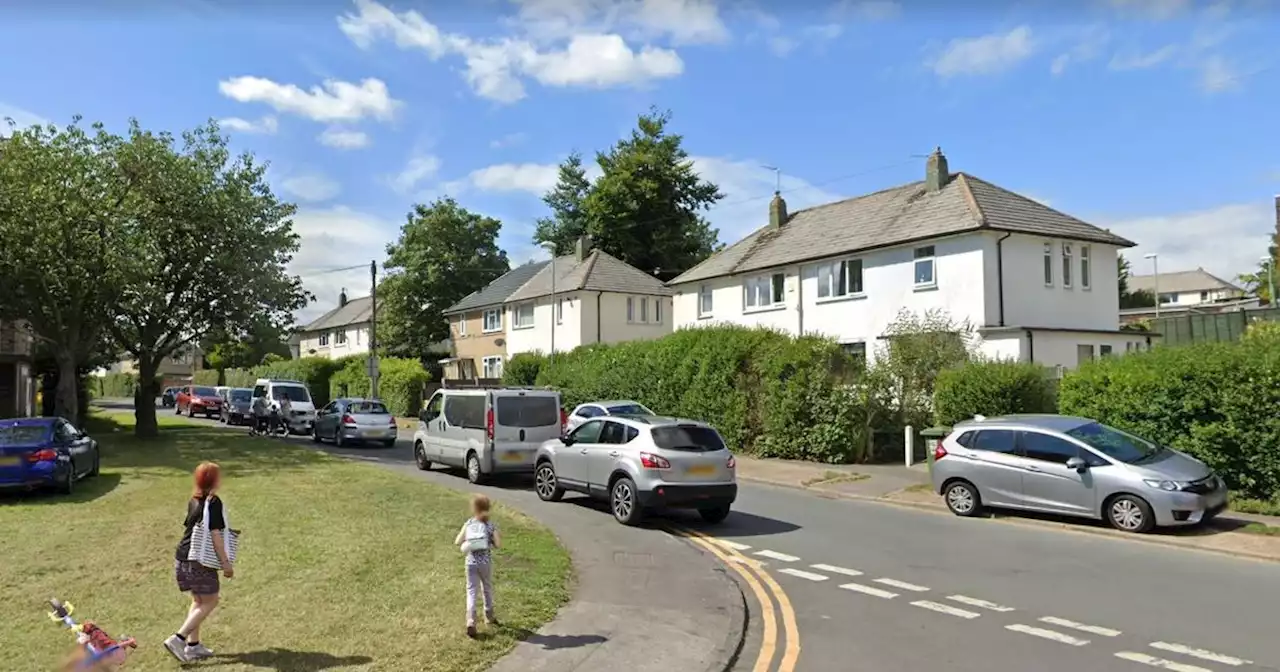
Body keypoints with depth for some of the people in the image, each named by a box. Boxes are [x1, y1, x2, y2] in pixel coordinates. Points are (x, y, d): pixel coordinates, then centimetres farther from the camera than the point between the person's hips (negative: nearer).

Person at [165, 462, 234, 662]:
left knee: (198, 601, 18)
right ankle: (178, 639, -2)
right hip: (199, 561, -9)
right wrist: (225, 562, -15)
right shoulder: (213, 502, -16)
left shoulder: (193, 501, 9)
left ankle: (193, 645, 22)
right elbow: (215, 534, -19)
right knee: (210, 602, 3)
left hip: (183, 557, 9)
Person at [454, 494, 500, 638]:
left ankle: (470, 622, -16)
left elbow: (457, 542, -5)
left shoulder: (468, 524, -2)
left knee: (471, 591, 0)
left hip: (471, 562, 0)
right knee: (487, 589, 20)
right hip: (486, 562, 0)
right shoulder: (491, 525, -5)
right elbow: (497, 544, -10)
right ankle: (489, 617, 35)